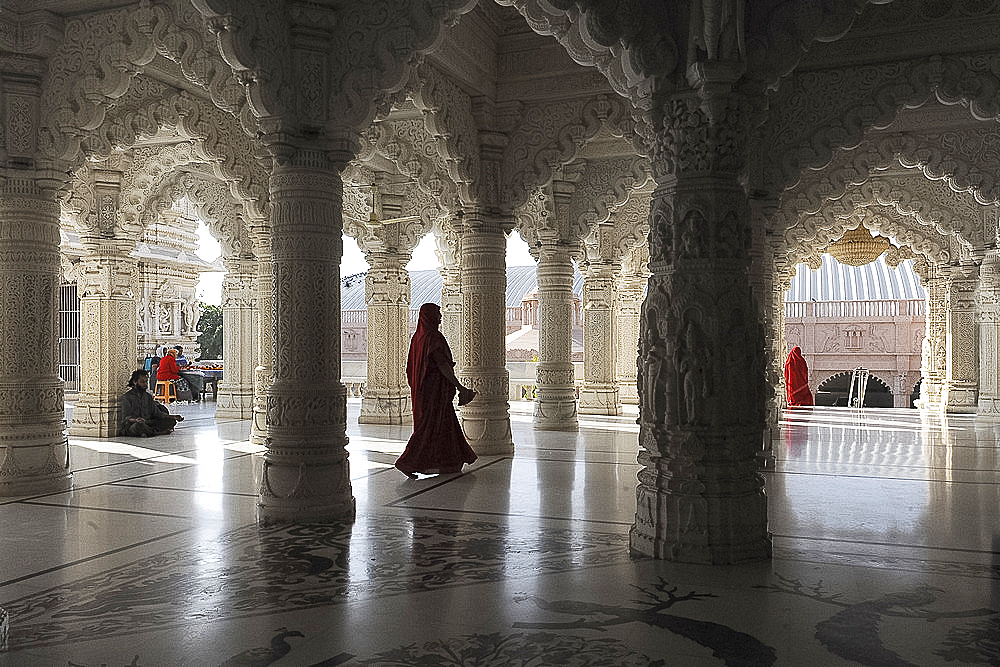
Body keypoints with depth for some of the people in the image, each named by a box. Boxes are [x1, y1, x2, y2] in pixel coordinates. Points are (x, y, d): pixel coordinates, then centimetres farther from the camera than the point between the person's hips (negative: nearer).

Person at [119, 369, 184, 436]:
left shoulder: (148, 396, 15)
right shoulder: (126, 396, -4)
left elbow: (156, 412, 10)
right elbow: (126, 417, -13)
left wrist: (172, 417, -6)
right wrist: (136, 420, -37)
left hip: (148, 423, 6)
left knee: (171, 421, -11)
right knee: (139, 425, -41)